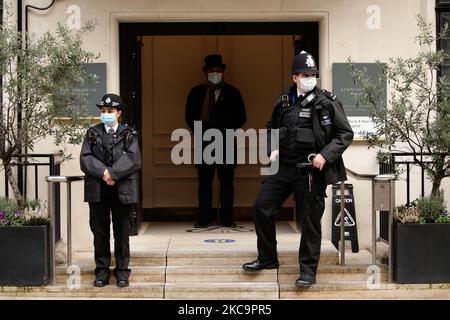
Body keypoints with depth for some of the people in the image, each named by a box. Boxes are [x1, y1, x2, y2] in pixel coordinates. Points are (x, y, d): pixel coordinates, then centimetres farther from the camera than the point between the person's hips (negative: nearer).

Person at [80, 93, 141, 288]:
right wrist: (103, 172, -16)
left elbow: (133, 159, -9)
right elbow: (85, 159, -1)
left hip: (122, 189, -1)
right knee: (99, 231, 6)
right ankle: (102, 270, 14)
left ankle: (122, 270, 13)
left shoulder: (128, 134, 5)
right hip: (97, 190, 1)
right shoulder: (92, 134, 9)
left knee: (122, 231, 4)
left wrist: (113, 173, -18)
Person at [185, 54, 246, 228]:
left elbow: (241, 118, 4)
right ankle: (205, 217, 8)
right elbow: (190, 117, 9)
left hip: (226, 143, -1)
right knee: (204, 182, 1)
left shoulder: (233, 93, 4)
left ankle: (226, 217, 8)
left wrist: (227, 132, -6)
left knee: (226, 181, 2)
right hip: (204, 143, 1)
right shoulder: (196, 92, 7)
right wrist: (200, 132, -2)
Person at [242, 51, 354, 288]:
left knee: (310, 221, 1)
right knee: (261, 207, 2)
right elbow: (272, 128, 23)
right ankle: (267, 258, 19)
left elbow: (346, 133, -5)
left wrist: (325, 155, -16)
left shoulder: (327, 102, -6)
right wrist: (273, 149, 6)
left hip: (311, 171, -5)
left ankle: (308, 270, 13)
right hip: (284, 167, 5)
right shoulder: (284, 102, 7)